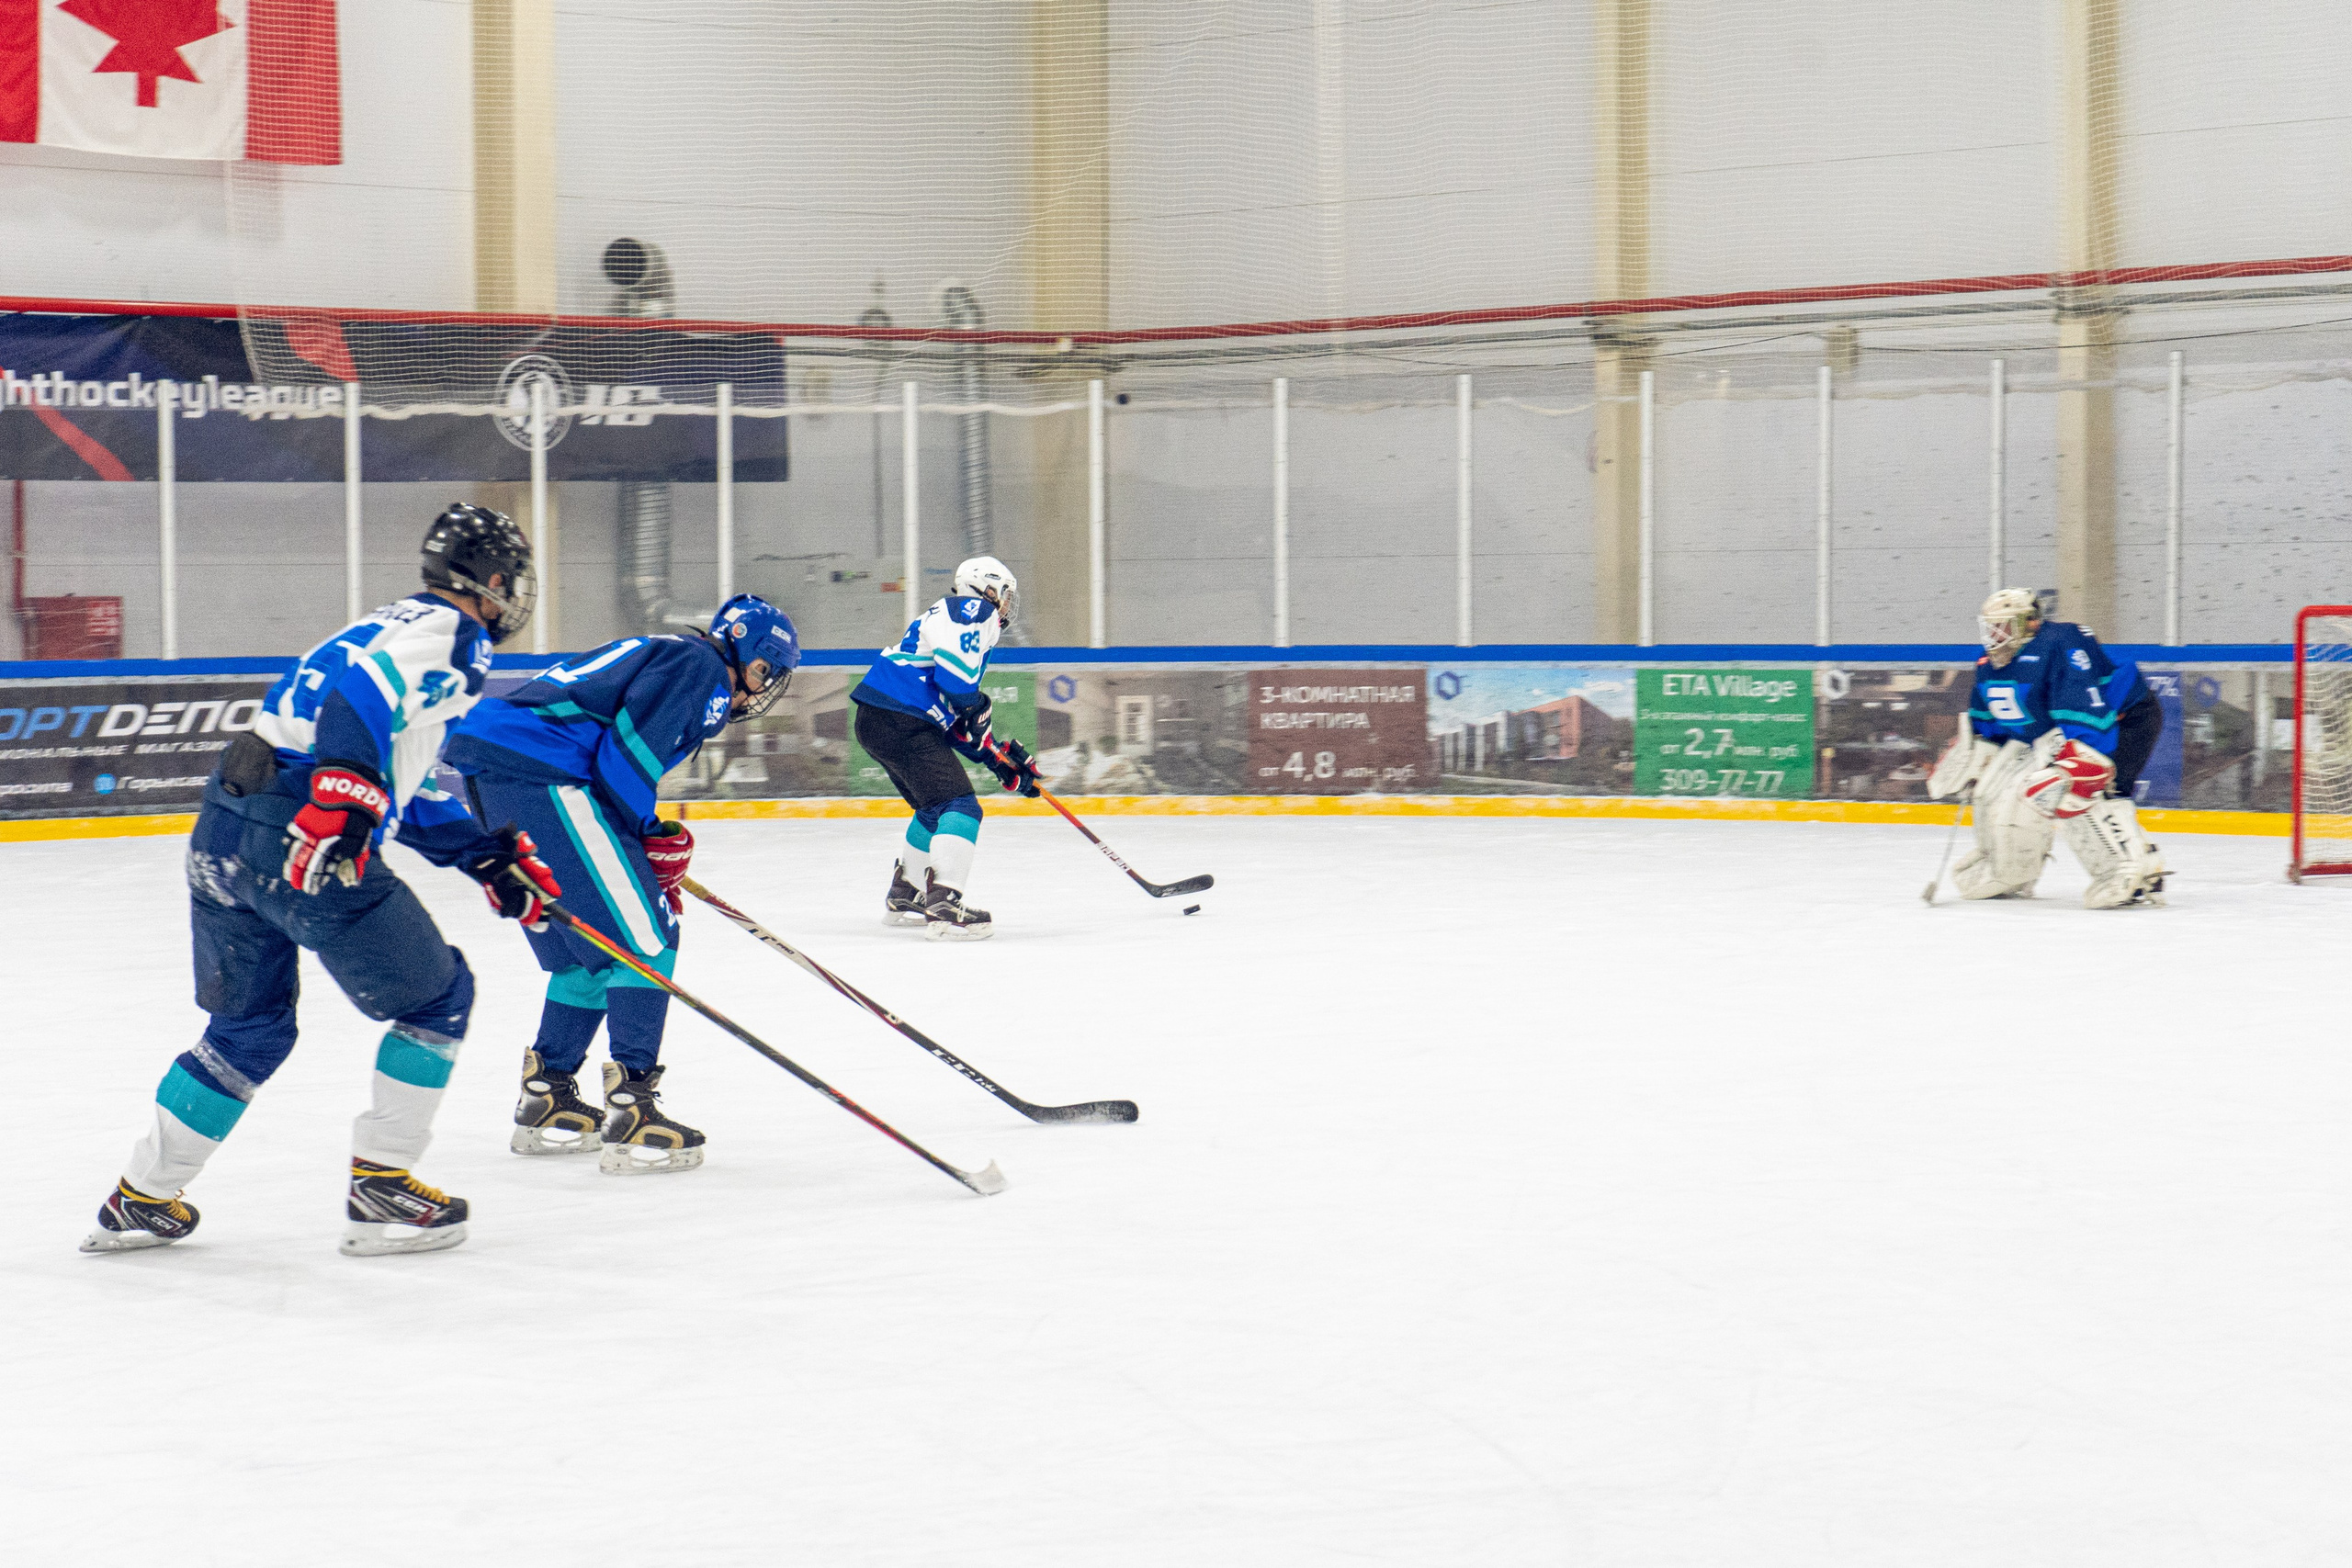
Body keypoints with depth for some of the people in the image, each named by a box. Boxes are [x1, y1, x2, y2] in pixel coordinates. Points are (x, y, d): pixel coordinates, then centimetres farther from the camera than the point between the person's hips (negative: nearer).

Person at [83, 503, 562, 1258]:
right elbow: (366, 690, -23)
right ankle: (380, 1187, 6)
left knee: (249, 1026, 23)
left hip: (222, 832, 9)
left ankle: (140, 1200, 27)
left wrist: (491, 858, 29)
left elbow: (410, 797, 32)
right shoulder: (449, 631, -1)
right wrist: (346, 792, -35)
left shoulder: (403, 624, 29)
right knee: (436, 995, 5)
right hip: (306, 834, -9)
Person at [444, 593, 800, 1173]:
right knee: (642, 935, -7)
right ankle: (630, 1112, -12)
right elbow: (627, 756, -13)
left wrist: (656, 842, 16)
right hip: (538, 776, -10)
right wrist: (652, 840, 0)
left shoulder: (661, 655, 29)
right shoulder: (699, 666, -1)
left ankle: (545, 1103, 26)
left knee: (588, 945, 20)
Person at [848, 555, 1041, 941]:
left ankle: (903, 897, 36)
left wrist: (999, 756, 23)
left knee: (936, 808, 26)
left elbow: (961, 726, 29)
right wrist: (977, 707, -4)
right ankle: (944, 906, -27)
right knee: (959, 806, -15)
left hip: (876, 721, 10)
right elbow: (953, 667, -21)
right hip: (900, 721, -10)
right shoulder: (975, 611, -1)